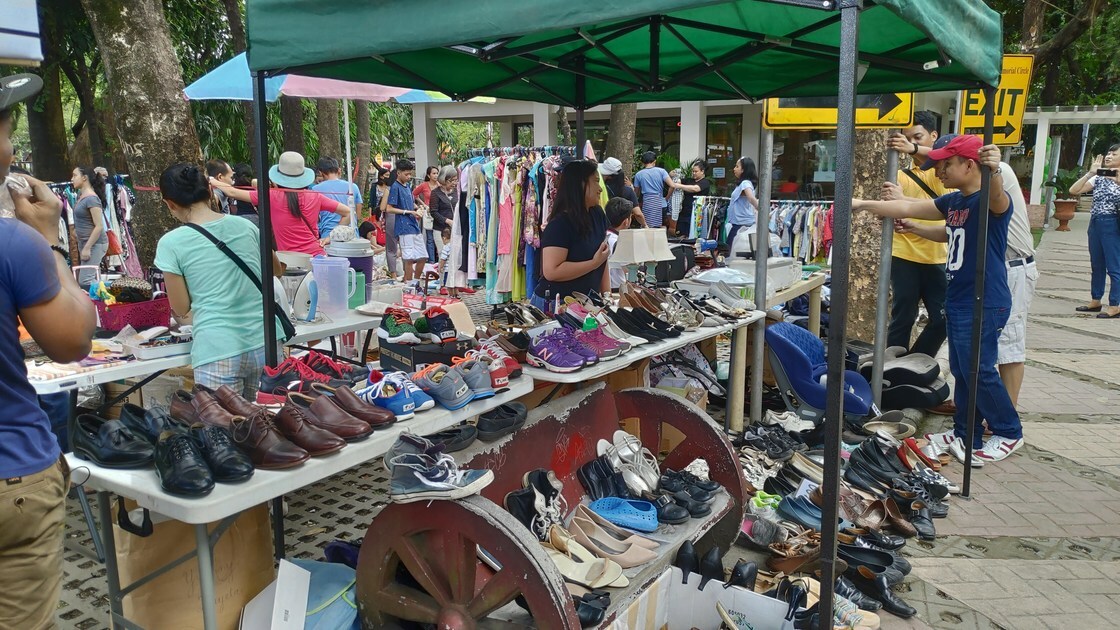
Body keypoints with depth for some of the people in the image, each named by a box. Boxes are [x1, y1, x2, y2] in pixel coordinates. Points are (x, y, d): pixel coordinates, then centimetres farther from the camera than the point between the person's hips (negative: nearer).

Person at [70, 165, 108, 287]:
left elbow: (99, 226, -23)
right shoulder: (80, 194, 9)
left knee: (84, 282, -14)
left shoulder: (91, 199, -19)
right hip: (84, 242, 10)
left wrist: (87, 248, -22)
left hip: (95, 244, -10)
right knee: (91, 279, 13)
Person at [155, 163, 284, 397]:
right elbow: (277, 271, 23)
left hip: (219, 351, -4)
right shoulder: (245, 226, 6)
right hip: (264, 342, 4)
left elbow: (181, 310, 3)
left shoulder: (170, 243, -5)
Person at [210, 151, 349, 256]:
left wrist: (215, 182, 31)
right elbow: (347, 212, 11)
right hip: (317, 255, 3)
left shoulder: (273, 197, -1)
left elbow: (233, 192, 12)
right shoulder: (315, 197, 6)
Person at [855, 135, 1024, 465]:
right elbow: (909, 209, 17)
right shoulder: (953, 201, 10)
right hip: (957, 300, 9)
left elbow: (997, 198, -39)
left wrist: (994, 171, -61)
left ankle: (1009, 434, 16)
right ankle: (966, 435, 25)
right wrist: (863, 204, 16)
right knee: (962, 371, 14)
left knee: (978, 370, -3)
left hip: (984, 304, -9)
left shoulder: (990, 201, -16)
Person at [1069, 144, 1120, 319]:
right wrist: (1090, 173, -6)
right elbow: (1073, 190, 1)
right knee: (1096, 265, 12)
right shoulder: (1098, 178, 11)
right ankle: (1096, 300, 22)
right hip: (1095, 223, 6)